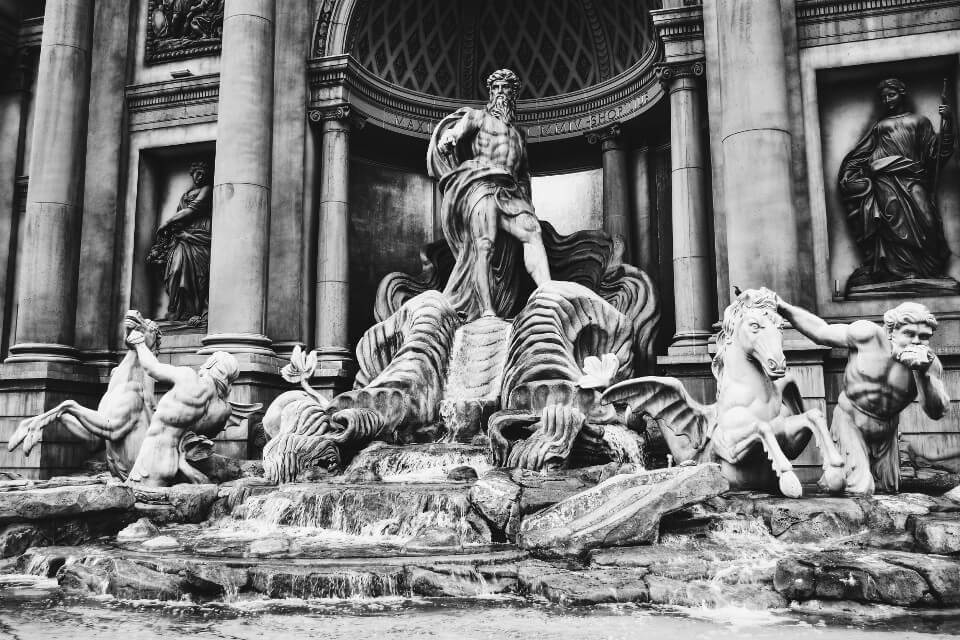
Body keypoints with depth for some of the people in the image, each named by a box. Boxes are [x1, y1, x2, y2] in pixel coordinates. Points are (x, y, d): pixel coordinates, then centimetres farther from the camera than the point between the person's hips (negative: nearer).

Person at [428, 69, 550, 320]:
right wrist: (448, 140, -26)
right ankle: (487, 311, -31)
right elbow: (453, 134, -1)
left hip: (508, 191, 5)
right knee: (485, 243, -21)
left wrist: (525, 201, 17)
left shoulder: (517, 132, 31)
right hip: (480, 184, -5)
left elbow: (524, 172, 32)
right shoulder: (478, 116, 17)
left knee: (533, 231, -20)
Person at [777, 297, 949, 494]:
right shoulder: (869, 335, -20)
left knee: (888, 490, 21)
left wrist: (923, 373, -36)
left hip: (886, 430, 5)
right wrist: (783, 308, -17)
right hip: (850, 419, -4)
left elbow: (937, 412, -20)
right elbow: (821, 332, -10)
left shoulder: (930, 363, -12)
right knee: (860, 490, -17)